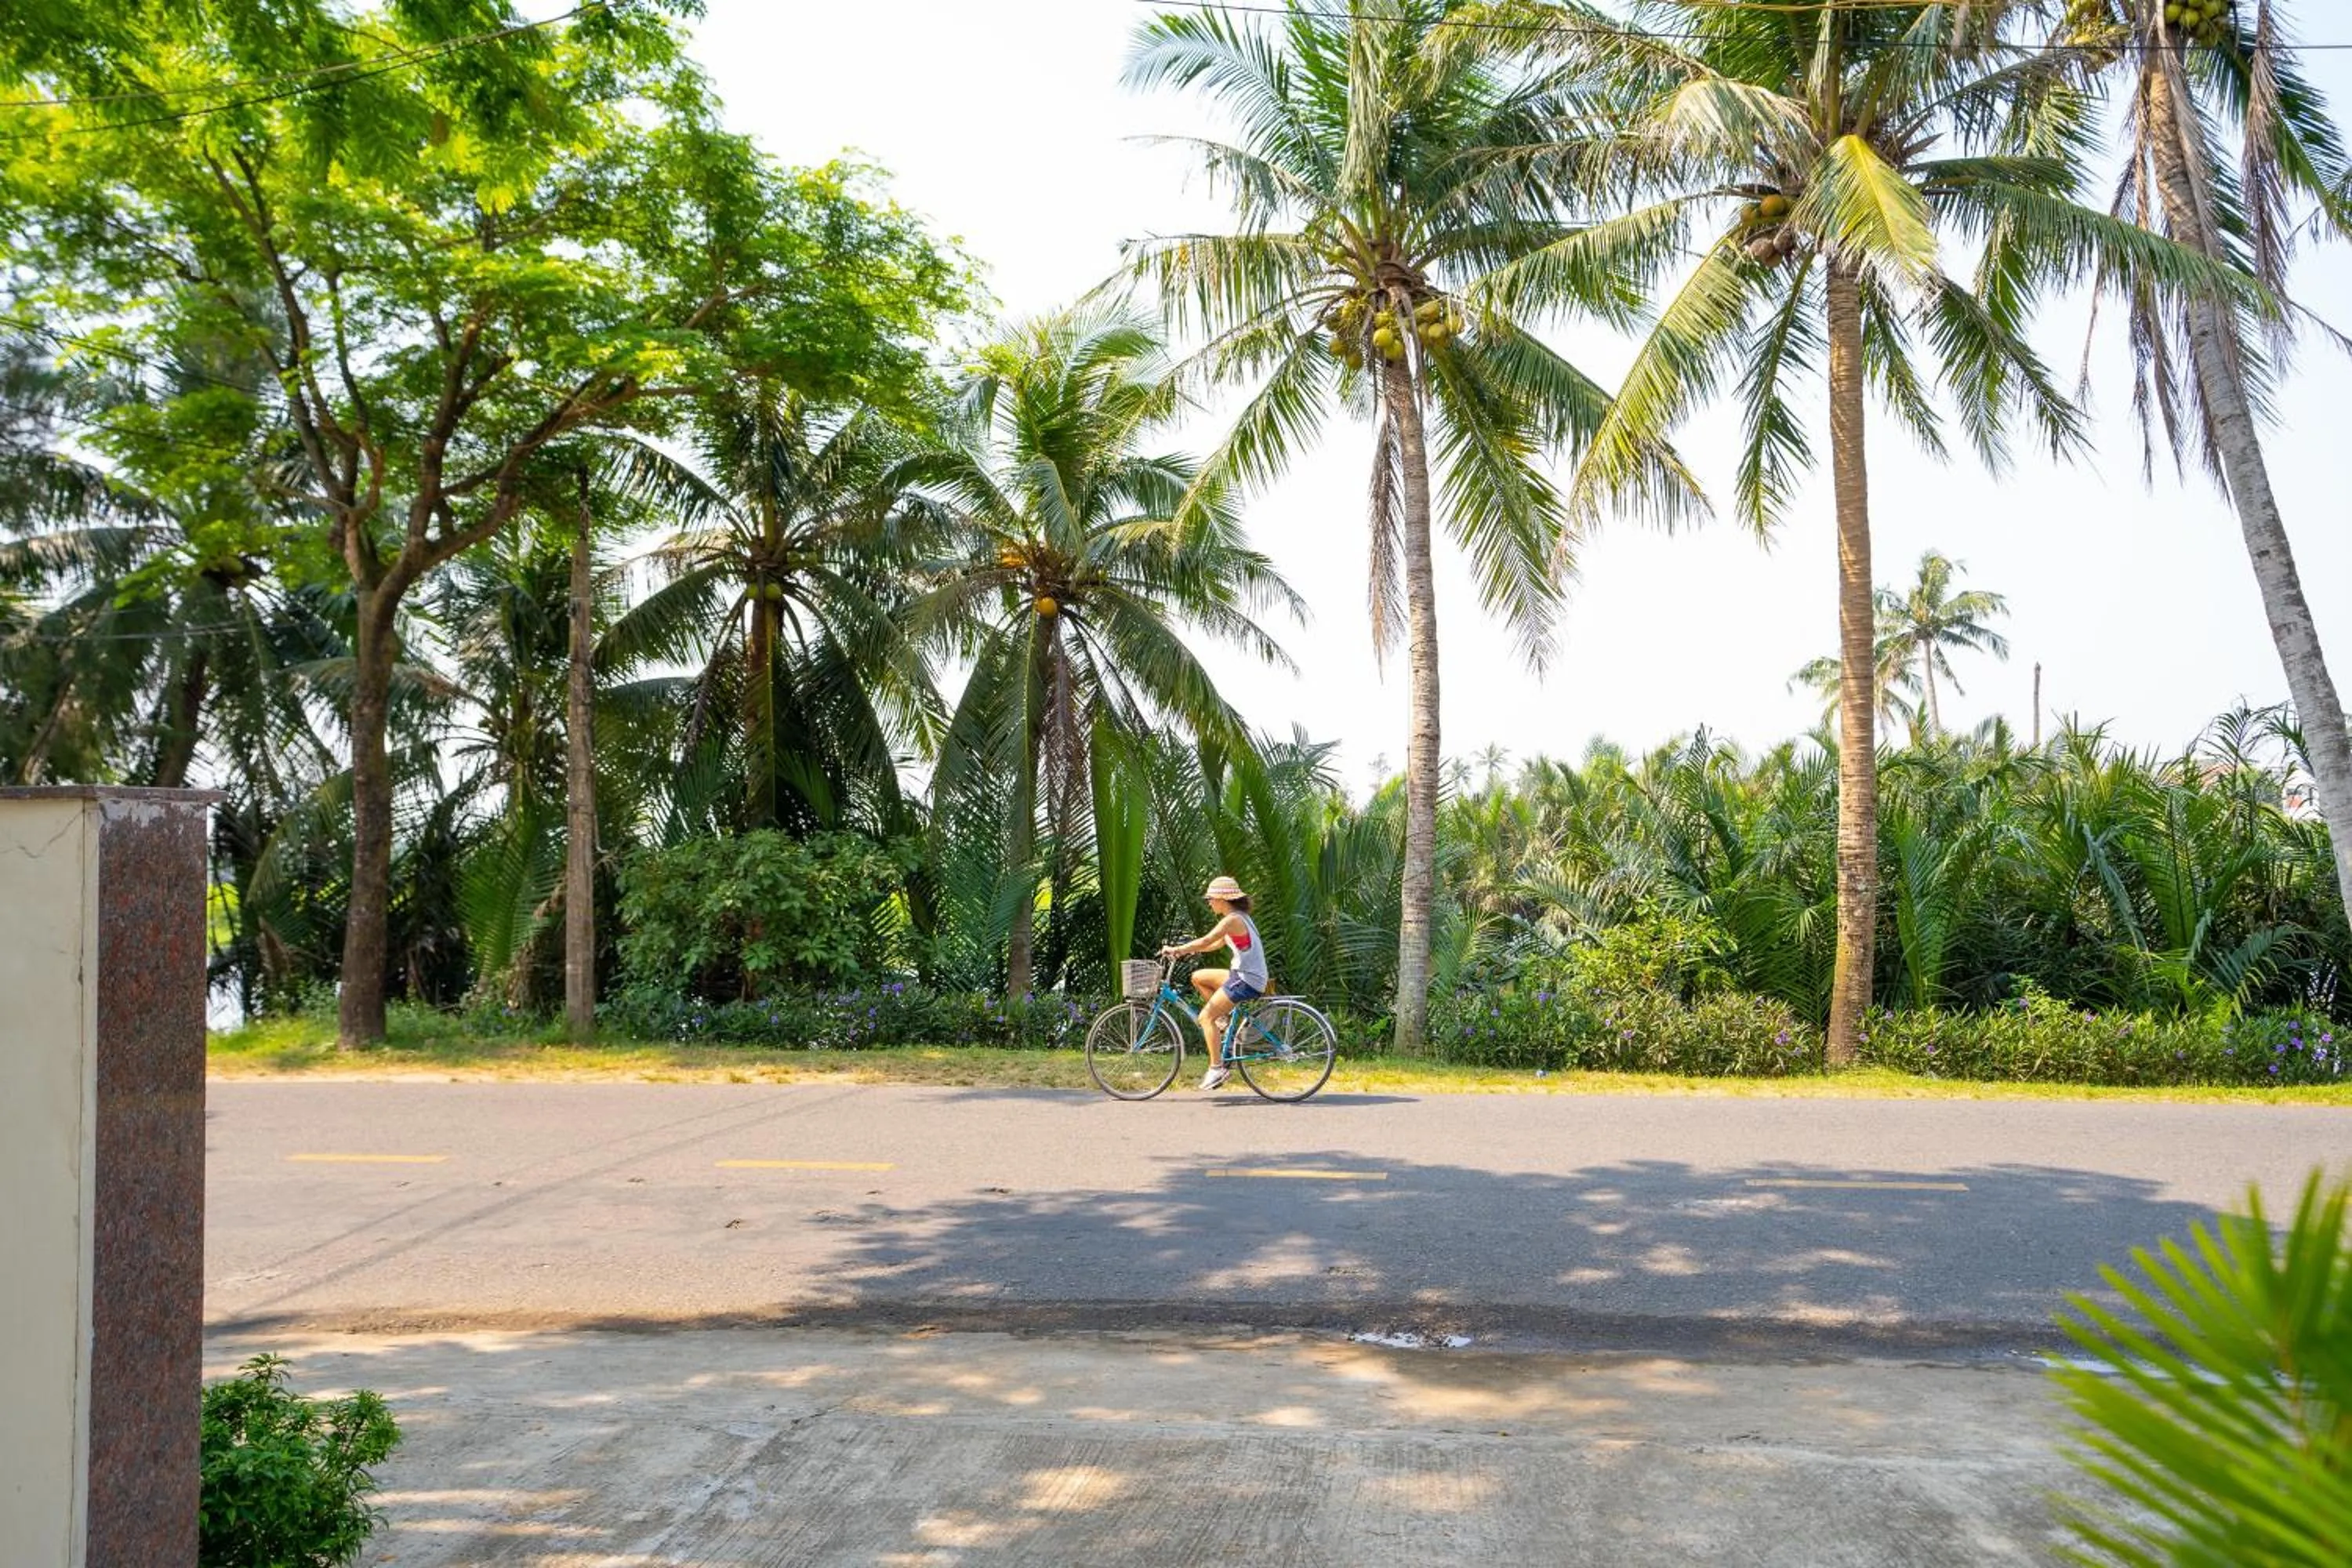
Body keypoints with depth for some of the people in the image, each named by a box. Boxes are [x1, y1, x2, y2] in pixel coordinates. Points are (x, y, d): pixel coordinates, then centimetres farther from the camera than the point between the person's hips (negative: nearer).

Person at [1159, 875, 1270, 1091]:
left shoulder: (1232, 920, -16)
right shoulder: (1239, 917, 14)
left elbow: (1206, 941, -23)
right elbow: (1216, 943, 19)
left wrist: (1176, 949, -15)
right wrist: (1186, 950, 11)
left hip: (1247, 980, -10)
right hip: (1243, 975, 10)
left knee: (1205, 1017, -9)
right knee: (1198, 977, 16)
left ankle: (1217, 1068, -10)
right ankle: (1224, 1017, 17)